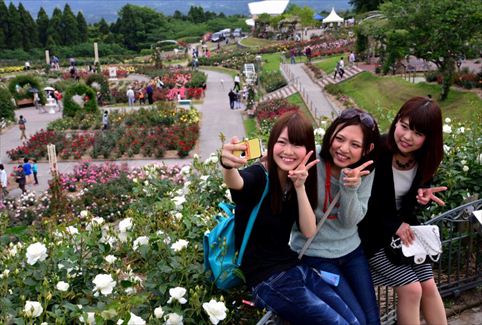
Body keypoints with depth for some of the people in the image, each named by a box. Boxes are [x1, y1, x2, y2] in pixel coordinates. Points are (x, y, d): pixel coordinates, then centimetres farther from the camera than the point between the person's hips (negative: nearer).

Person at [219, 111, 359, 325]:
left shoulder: (298, 180, 3)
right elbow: (236, 183, -40)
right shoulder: (258, 176, -15)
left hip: (296, 267, 7)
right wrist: (228, 165, -64)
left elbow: (309, 232, -5)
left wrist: (300, 187, -18)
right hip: (267, 279, -7)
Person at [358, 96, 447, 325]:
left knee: (429, 285, 5)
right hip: (373, 231, -5)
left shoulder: (425, 159, -8)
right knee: (411, 288, -10)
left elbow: (407, 200, 7)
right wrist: (393, 225, -15)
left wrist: (421, 195, -16)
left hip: (404, 226, 6)